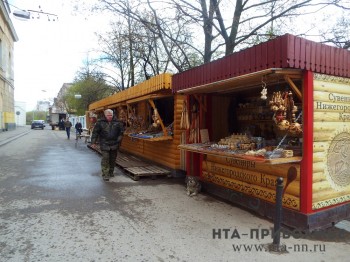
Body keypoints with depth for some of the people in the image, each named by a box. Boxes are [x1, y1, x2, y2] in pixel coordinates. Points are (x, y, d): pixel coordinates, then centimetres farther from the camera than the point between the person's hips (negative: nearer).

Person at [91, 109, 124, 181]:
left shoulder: (117, 122, 2)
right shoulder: (100, 122, -3)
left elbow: (121, 131, 11)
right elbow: (95, 132, -1)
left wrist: (119, 139, 2)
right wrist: (93, 142, -4)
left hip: (114, 144, 3)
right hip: (104, 145, -3)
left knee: (113, 159, 13)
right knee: (105, 159, -7)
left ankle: (111, 172, 29)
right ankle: (105, 174, -1)